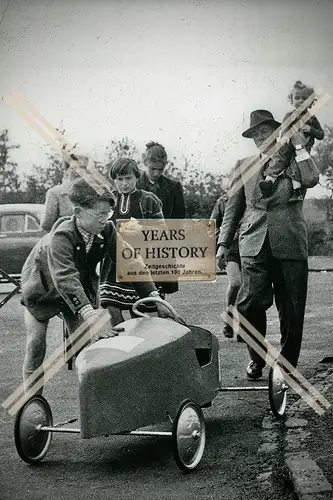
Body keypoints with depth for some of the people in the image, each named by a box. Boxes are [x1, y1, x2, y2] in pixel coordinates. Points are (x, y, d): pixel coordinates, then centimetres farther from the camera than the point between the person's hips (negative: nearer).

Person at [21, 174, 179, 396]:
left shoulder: (107, 231, -21)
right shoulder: (61, 236, -38)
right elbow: (65, 278, -50)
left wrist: (153, 297, -33)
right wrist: (90, 315, -62)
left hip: (81, 291, 4)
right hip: (44, 289, -4)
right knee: (36, 347, -4)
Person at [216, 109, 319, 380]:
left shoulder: (294, 161, 10)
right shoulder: (244, 167, 16)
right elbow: (233, 208, 16)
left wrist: (299, 145, -10)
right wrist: (224, 242, 8)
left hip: (290, 244, -1)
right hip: (255, 244, 1)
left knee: (292, 309, 2)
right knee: (250, 304, -8)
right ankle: (257, 359, 12)